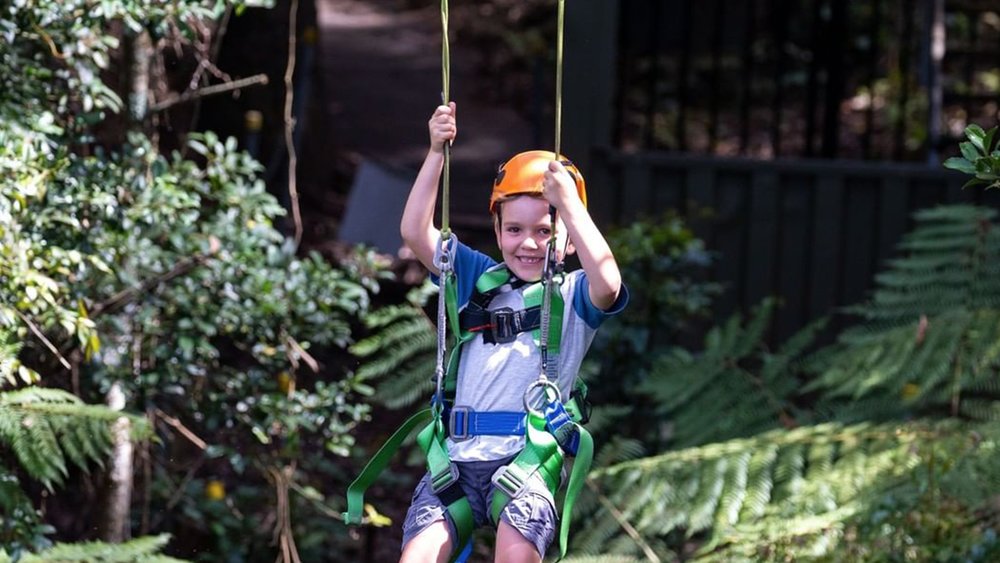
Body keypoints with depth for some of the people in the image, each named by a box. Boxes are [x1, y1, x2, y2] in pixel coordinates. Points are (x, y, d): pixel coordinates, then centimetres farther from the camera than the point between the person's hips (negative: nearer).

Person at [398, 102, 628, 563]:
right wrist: (436, 153, 5)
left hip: (531, 458, -4)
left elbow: (607, 282, -18)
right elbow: (415, 233, 12)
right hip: (460, 457, 4)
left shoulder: (573, 296, 6)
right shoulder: (478, 280, 19)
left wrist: (568, 202, -19)